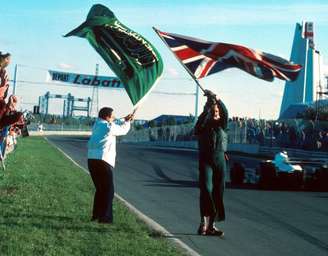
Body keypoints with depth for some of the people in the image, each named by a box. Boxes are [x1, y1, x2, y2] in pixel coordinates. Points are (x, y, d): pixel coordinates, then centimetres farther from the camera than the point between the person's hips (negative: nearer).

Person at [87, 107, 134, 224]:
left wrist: (124, 120, 28)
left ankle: (96, 215, 21)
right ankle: (105, 217, -3)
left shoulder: (97, 125, 16)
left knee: (100, 189, 18)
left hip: (92, 160, 8)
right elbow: (123, 130, 9)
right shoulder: (109, 127, -7)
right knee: (108, 190, 0)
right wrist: (127, 122, 26)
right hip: (103, 160, -8)